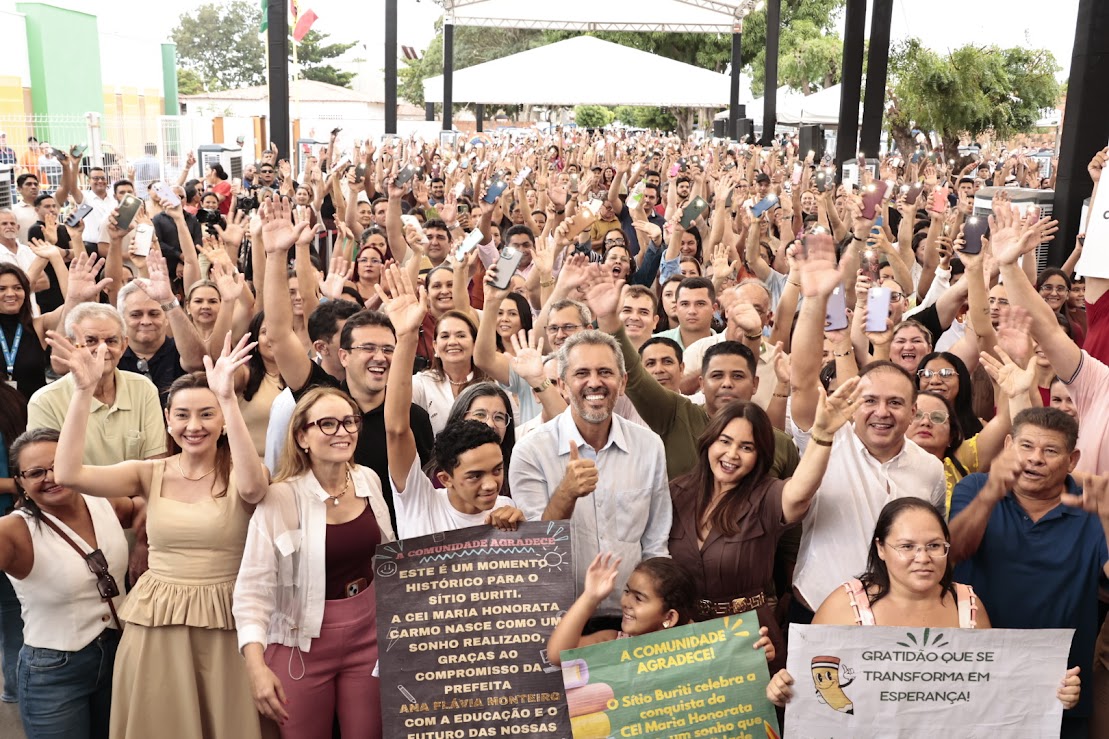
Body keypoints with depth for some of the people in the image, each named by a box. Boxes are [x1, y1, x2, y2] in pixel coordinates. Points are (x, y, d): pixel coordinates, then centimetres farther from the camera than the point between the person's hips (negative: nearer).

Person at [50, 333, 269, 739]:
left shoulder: (238, 475, -6)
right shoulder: (151, 474, 2)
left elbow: (253, 487, -32)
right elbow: (67, 474, -11)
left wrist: (229, 399, -39)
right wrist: (84, 390, -19)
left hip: (223, 625, -2)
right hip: (156, 624, 3)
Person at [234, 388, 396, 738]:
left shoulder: (369, 481, -1)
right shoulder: (281, 498, -17)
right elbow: (253, 587, -19)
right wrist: (257, 666, -28)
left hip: (368, 633, 4)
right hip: (304, 642, -4)